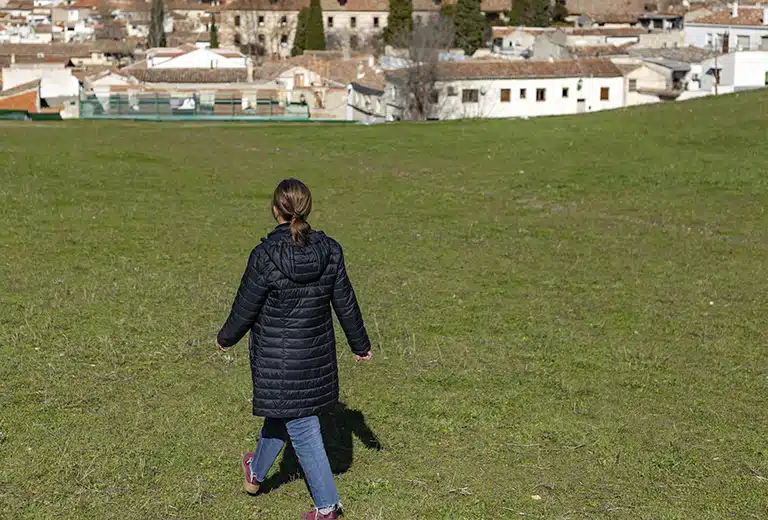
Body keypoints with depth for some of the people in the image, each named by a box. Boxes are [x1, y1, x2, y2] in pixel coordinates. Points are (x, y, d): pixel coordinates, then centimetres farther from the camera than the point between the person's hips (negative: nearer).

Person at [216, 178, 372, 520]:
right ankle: (256, 473, 49)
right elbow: (345, 304, 1)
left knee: (302, 427, 6)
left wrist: (225, 338, 9)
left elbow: (245, 309, -10)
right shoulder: (330, 251, -8)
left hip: (276, 357, -5)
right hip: (316, 353, 5)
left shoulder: (264, 257, -20)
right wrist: (360, 344, 15)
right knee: (281, 413, 25)